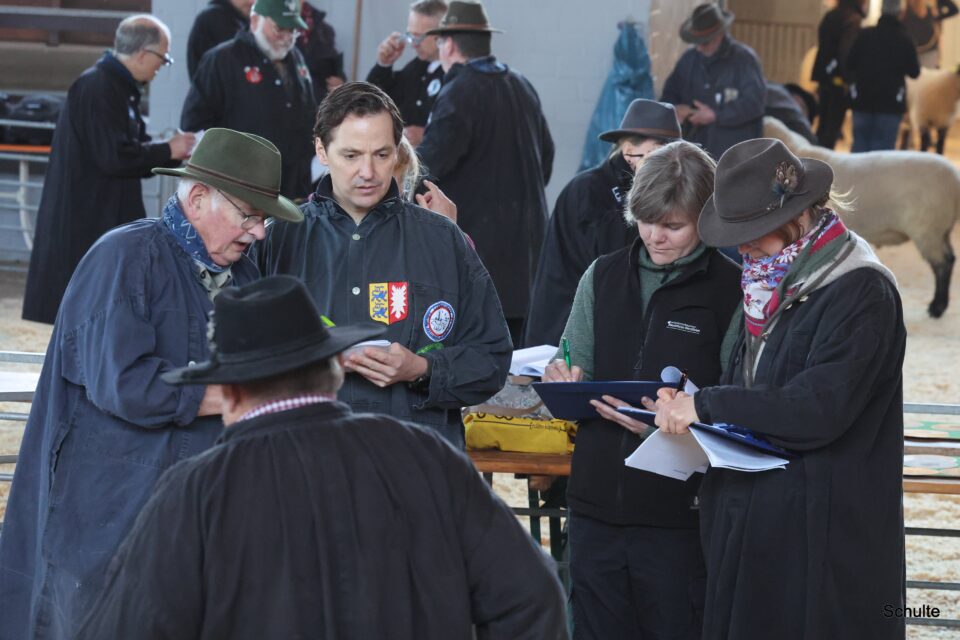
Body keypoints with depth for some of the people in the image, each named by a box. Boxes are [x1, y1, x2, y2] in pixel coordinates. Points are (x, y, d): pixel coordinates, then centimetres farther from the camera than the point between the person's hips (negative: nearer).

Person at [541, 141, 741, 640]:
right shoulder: (604, 278, 9)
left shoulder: (730, 290, -6)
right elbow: (578, 370, 17)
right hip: (597, 504, 4)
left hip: (679, 515, -4)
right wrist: (564, 380, -6)